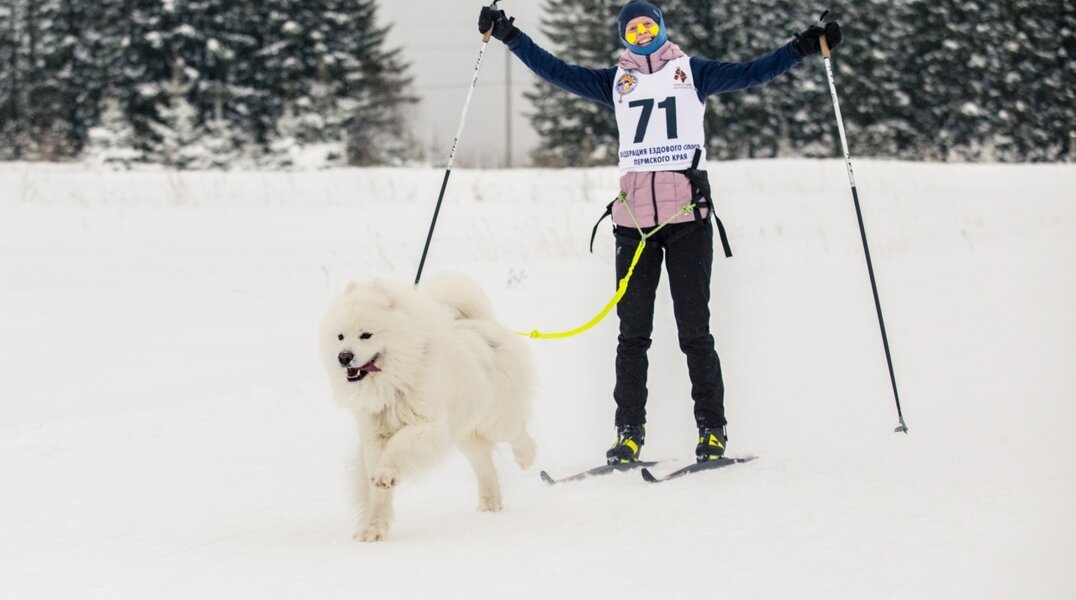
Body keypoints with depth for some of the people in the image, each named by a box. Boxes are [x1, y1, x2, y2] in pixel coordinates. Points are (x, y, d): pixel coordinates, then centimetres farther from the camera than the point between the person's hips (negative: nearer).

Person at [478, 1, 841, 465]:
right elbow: (558, 72, 17)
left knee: (694, 330, -3)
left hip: (687, 215, -2)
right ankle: (630, 432, 5)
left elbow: (752, 73, 4)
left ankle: (713, 429, 3)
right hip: (634, 218, 2)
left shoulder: (692, 73, 10)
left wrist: (806, 47, -6)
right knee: (633, 332, 1)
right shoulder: (616, 81, 16)